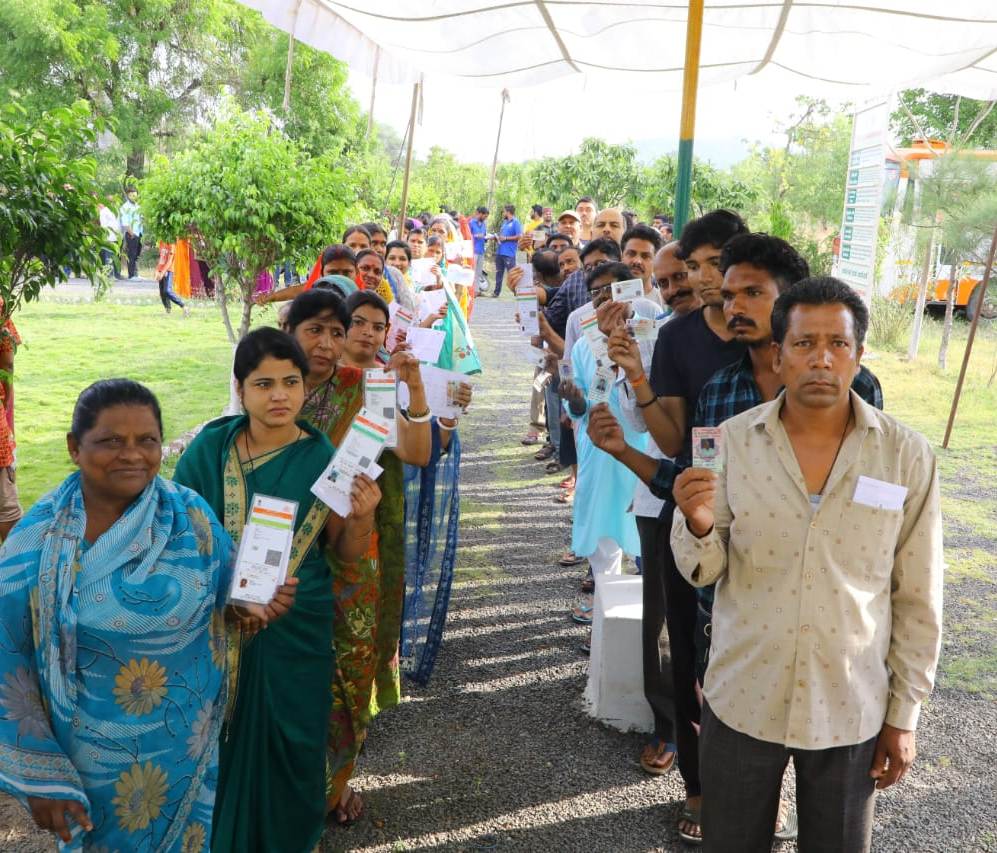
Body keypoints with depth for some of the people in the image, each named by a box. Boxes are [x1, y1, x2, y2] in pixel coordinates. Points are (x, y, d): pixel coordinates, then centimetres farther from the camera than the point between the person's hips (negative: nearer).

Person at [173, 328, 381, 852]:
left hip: (296, 632, 0)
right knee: (221, 740, 15)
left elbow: (345, 552, -1)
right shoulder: (209, 448, -8)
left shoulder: (322, 458, -8)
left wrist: (362, 516, -22)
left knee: (290, 744, 13)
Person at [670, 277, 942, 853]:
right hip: (742, 699, 0)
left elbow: (918, 599, -2)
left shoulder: (907, 455, -8)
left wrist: (904, 715, 1)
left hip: (851, 710, 0)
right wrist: (699, 527, -25)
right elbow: (705, 572, -4)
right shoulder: (731, 442, -8)